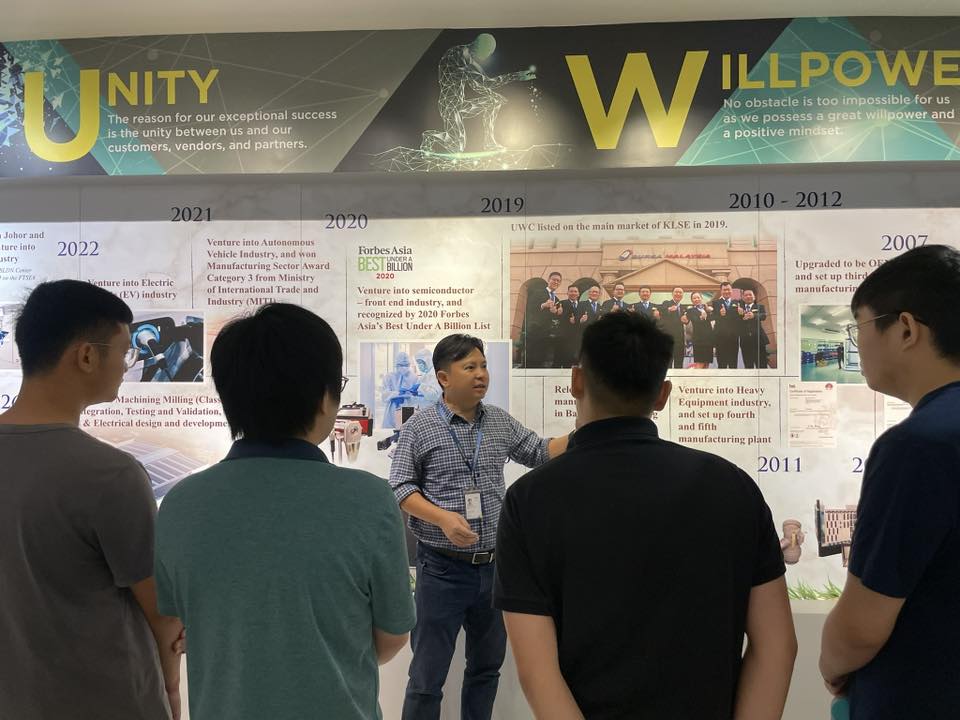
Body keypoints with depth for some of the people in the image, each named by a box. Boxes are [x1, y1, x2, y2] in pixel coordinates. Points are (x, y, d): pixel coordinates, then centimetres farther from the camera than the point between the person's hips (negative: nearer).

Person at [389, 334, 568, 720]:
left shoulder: (500, 421, 6)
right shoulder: (420, 426, -7)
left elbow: (541, 453, 11)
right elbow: (400, 488, -8)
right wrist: (443, 517, -22)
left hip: (493, 565, 5)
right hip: (443, 568, -4)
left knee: (487, 666, 19)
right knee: (428, 674, 4)